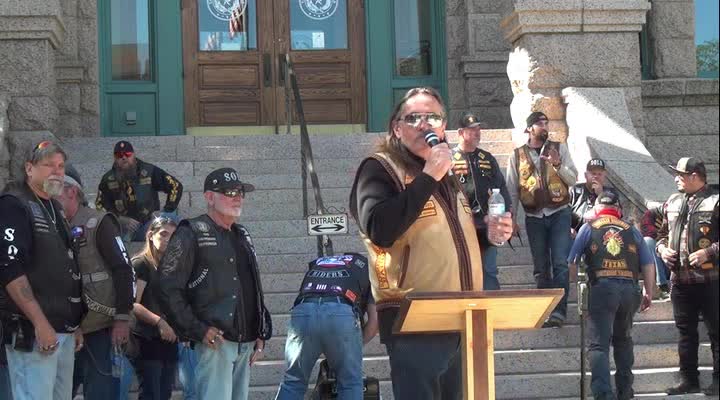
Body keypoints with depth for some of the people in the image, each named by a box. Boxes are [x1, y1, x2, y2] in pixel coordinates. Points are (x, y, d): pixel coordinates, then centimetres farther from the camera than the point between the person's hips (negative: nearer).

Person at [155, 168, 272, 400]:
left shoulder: (242, 236, 20)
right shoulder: (192, 234, -3)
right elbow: (168, 290, -9)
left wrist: (261, 334, 16)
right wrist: (198, 330, -14)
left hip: (246, 342, 7)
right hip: (215, 340, -7)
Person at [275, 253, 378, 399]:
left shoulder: (316, 263, 40)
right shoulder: (367, 267, 30)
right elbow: (375, 319, 19)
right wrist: (356, 345, 32)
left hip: (302, 312, 3)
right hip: (341, 314, -2)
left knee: (293, 383, 17)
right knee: (350, 384, 13)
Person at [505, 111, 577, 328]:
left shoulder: (558, 148, 9)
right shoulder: (517, 155, 8)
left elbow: (573, 179, 4)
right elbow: (511, 190, 9)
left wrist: (557, 164, -13)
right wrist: (511, 218, 2)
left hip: (559, 214, -1)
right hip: (534, 218, 1)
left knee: (560, 264, -11)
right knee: (541, 268, 5)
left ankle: (558, 311, -14)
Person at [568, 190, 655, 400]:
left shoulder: (588, 228, 10)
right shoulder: (632, 231, 16)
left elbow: (571, 263, 7)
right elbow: (648, 265, 14)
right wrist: (649, 294, 23)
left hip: (601, 289, -3)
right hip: (630, 290, 3)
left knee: (599, 344, -5)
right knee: (623, 340, 23)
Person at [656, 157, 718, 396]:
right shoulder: (672, 203, 13)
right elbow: (663, 233, 24)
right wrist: (662, 248, 5)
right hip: (680, 278, 7)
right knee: (685, 331, 12)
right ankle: (689, 380, 21)